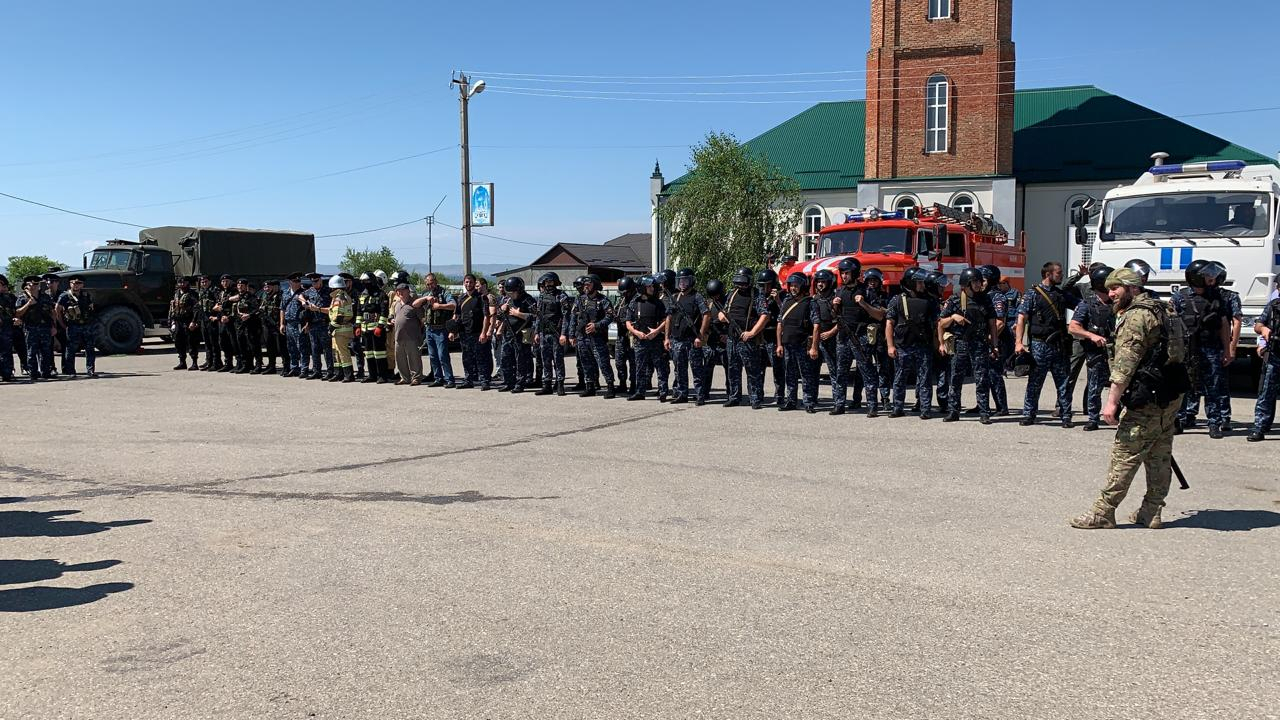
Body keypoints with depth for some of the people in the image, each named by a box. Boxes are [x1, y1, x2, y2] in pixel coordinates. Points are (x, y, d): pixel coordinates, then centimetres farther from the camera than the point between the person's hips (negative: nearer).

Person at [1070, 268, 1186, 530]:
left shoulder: (1136, 316, -14)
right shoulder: (1159, 310, 19)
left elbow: (1126, 362, -21)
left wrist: (1113, 400, -22)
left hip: (1149, 400, -10)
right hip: (1171, 395, 10)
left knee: (1125, 453, -7)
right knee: (1159, 456, 12)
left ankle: (1103, 512, -4)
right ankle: (1151, 513, 18)